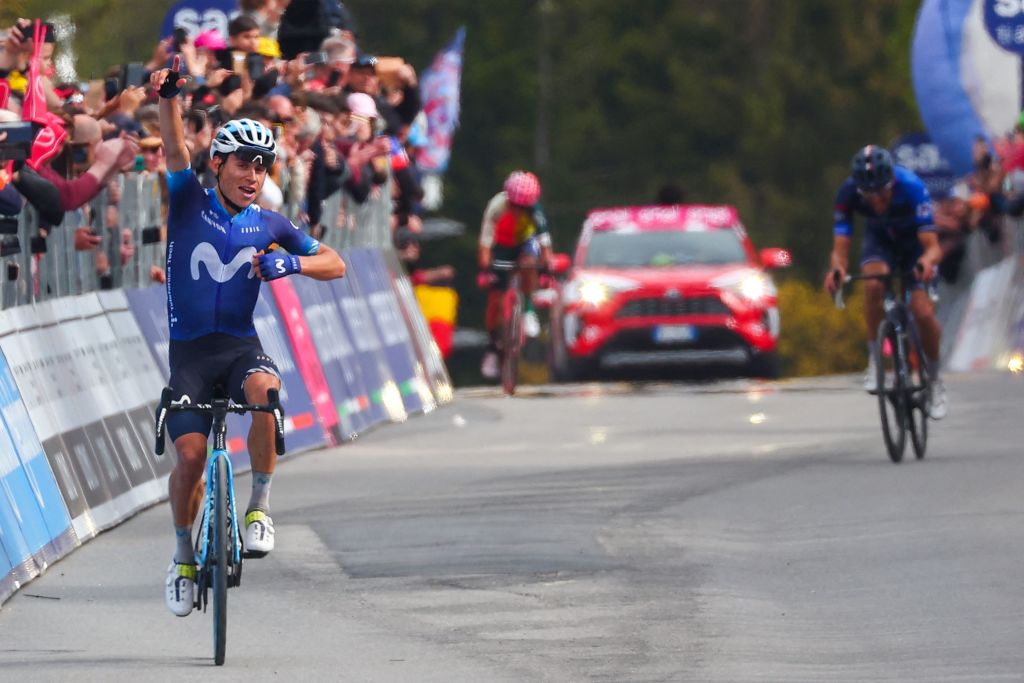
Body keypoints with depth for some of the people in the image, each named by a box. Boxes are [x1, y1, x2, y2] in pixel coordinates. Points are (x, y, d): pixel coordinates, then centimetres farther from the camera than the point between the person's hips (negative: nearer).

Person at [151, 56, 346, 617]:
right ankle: (183, 554, 11)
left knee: (265, 388, -34)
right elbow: (176, 150, -17)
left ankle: (260, 508, -19)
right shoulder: (189, 203, 1)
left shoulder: (269, 226, 7)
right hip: (189, 349, -1)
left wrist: (291, 263, -14)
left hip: (240, 345, 1)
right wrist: (168, 97, -35)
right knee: (191, 453, -14)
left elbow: (335, 265, 7)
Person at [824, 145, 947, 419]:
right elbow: (840, 248, -30)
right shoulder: (848, 193, -30)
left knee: (923, 312, -17)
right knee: (873, 284, -33)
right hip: (879, 242, 1)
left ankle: (935, 380, 8)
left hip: (915, 243, -1)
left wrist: (927, 261, -62)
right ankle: (874, 358, -15)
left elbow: (932, 246, -39)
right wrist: (837, 269, -53)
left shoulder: (910, 186, -37)